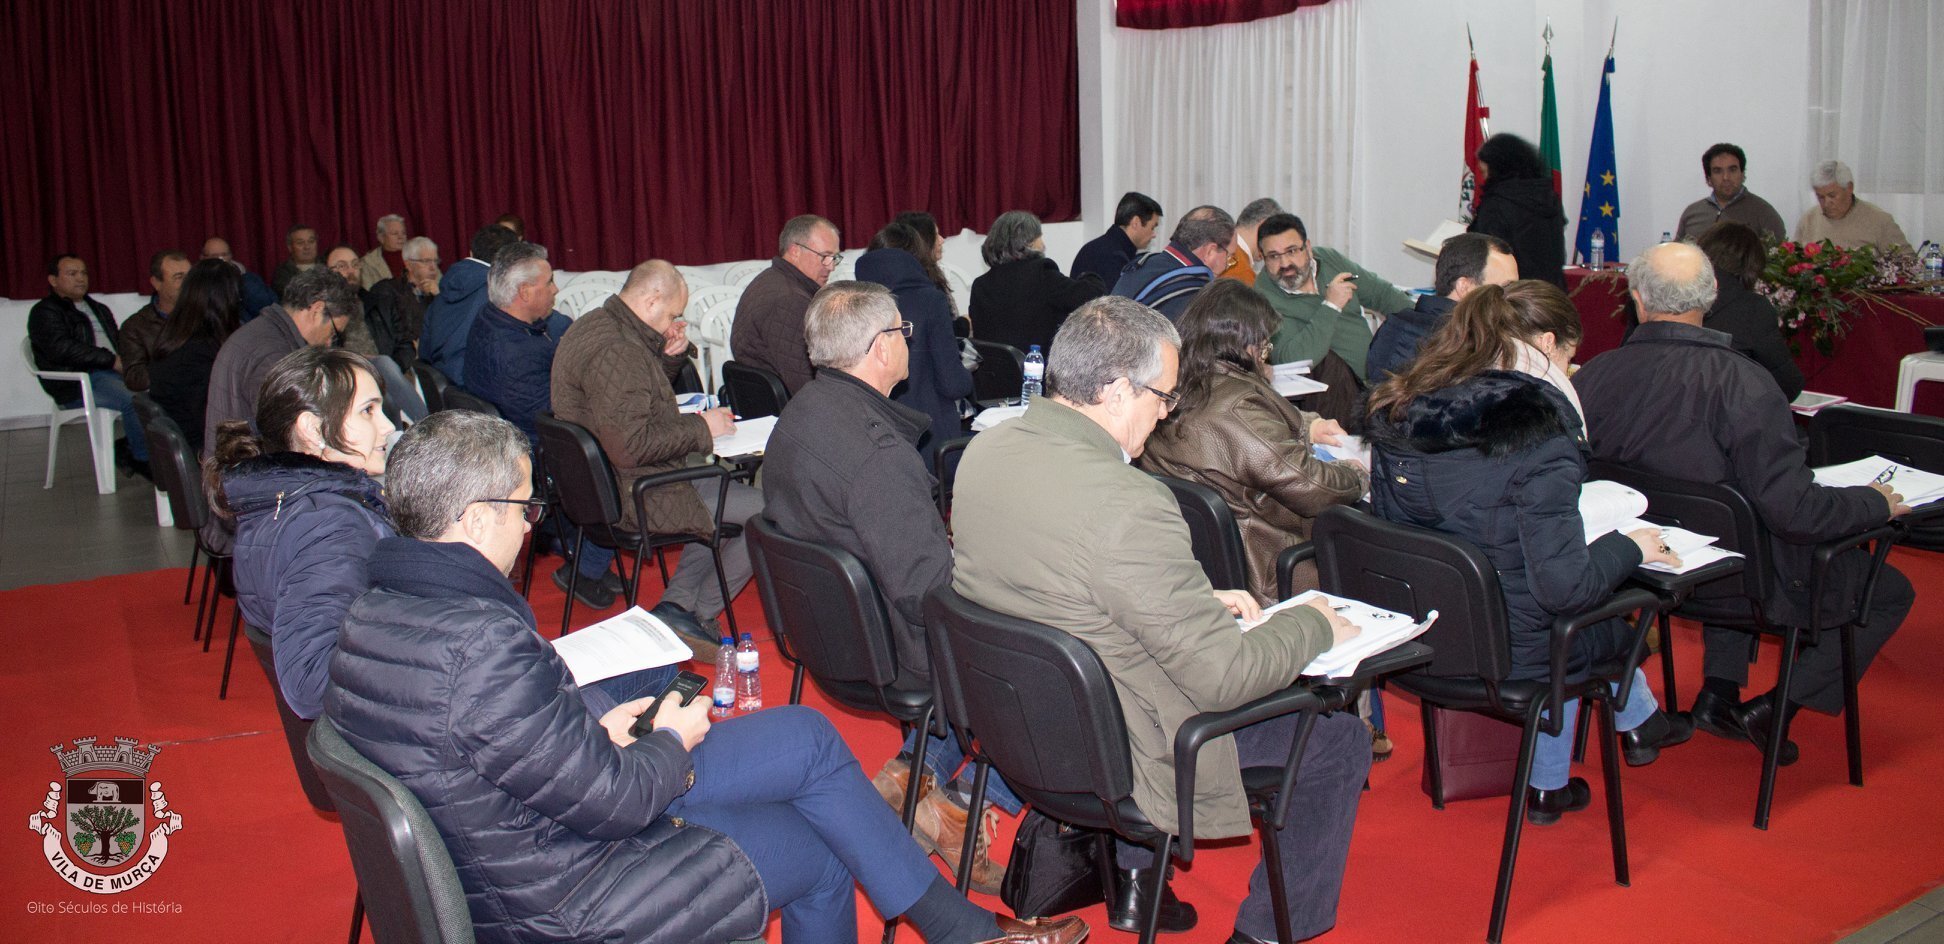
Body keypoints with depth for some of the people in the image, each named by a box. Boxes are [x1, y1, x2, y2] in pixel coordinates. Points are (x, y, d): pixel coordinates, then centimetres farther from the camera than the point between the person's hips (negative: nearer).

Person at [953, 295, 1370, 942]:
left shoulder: (984, 450, -6)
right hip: (1113, 759, -8)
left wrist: (1200, 601, 7)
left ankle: (1132, 881, 37)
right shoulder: (1129, 505, -32)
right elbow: (1224, 677, -25)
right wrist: (1315, 625, -7)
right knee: (1340, 738, 10)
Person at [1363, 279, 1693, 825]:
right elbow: (1564, 586, -23)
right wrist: (1630, 546, -3)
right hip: (1506, 652, -6)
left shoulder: (1397, 411, -5)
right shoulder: (1538, 436, -24)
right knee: (1618, 616, 25)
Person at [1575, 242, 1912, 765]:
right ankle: (1777, 706, 6)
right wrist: (1877, 502, -6)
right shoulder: (1742, 383, -27)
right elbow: (1794, 511, -26)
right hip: (1735, 581, -5)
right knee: (1891, 590, 16)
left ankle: (1718, 693, 28)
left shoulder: (1593, 375, -14)